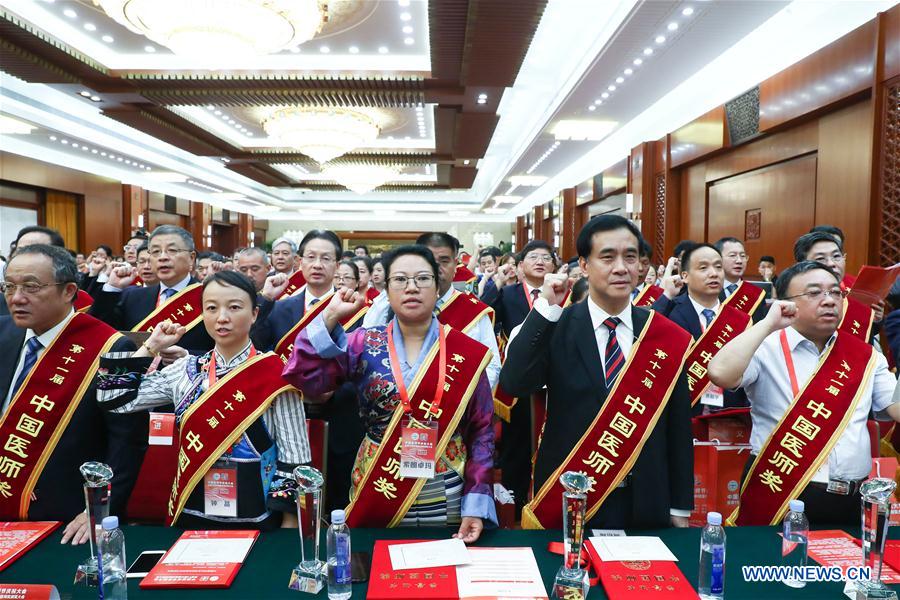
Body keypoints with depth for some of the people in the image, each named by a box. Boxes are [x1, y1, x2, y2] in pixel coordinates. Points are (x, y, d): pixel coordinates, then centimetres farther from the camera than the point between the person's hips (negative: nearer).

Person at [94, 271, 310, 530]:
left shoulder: (275, 375, -11)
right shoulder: (186, 370, 2)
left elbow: (294, 460, -10)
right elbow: (115, 399, 1)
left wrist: (289, 527, -10)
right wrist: (151, 347, 1)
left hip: (255, 519, -3)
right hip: (192, 515, 4)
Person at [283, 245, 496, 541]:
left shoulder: (467, 352, -4)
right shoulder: (365, 344, -2)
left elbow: (482, 431, -2)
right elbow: (303, 377, -14)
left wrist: (477, 504, -7)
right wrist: (331, 316, -18)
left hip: (446, 504, 0)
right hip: (376, 498, 1)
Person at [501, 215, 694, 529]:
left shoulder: (668, 338, -3)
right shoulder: (555, 328, -8)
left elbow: (678, 427, 2)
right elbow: (514, 384, -23)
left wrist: (680, 509, 5)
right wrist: (546, 308, -26)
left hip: (646, 504, 2)